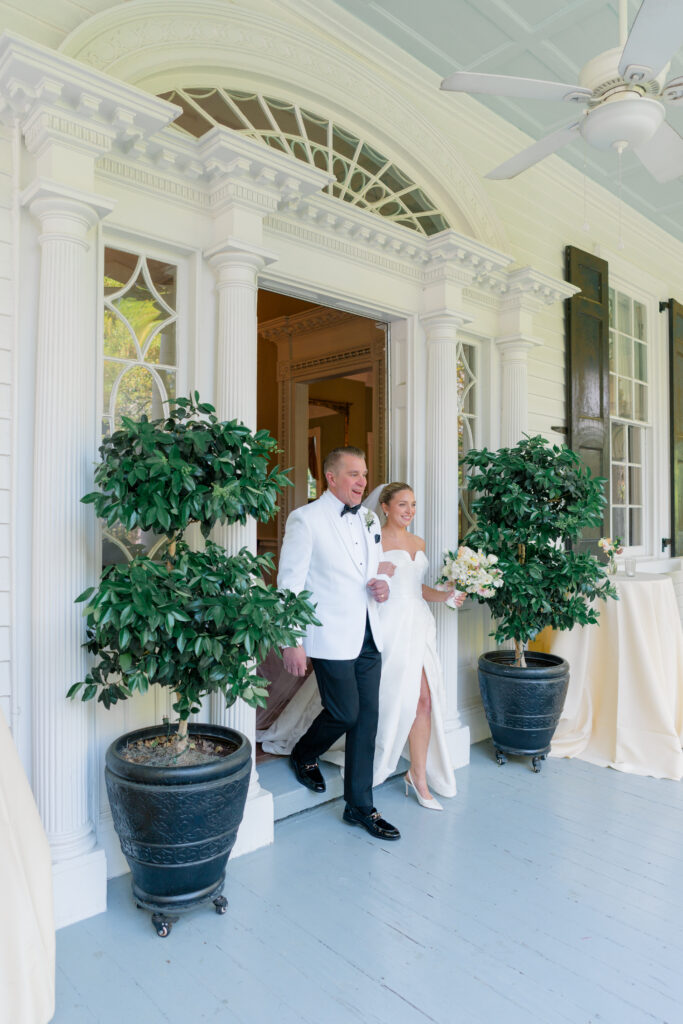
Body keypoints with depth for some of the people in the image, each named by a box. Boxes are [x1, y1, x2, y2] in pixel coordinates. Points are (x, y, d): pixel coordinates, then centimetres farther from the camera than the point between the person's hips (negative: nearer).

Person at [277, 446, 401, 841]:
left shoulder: (371, 520, 11)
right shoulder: (306, 519, -9)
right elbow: (290, 583, -10)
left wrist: (383, 586, 0)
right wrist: (292, 641, -13)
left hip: (369, 636, 6)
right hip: (331, 637, -6)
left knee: (368, 716, 8)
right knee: (345, 714, 0)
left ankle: (360, 806, 22)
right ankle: (303, 755, 33)